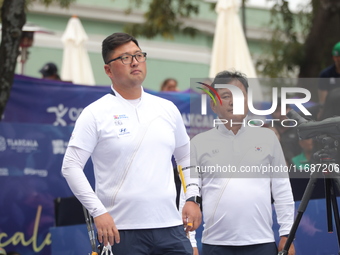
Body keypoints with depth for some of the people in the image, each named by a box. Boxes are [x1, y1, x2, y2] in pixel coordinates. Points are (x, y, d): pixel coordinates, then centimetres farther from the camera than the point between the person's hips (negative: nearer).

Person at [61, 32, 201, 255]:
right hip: (121, 230, -4)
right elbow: (71, 166, -6)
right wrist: (98, 212, -13)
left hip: (170, 226, 4)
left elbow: (187, 156, 24)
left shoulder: (168, 109, 12)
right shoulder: (95, 114, -2)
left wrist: (192, 198, 11)